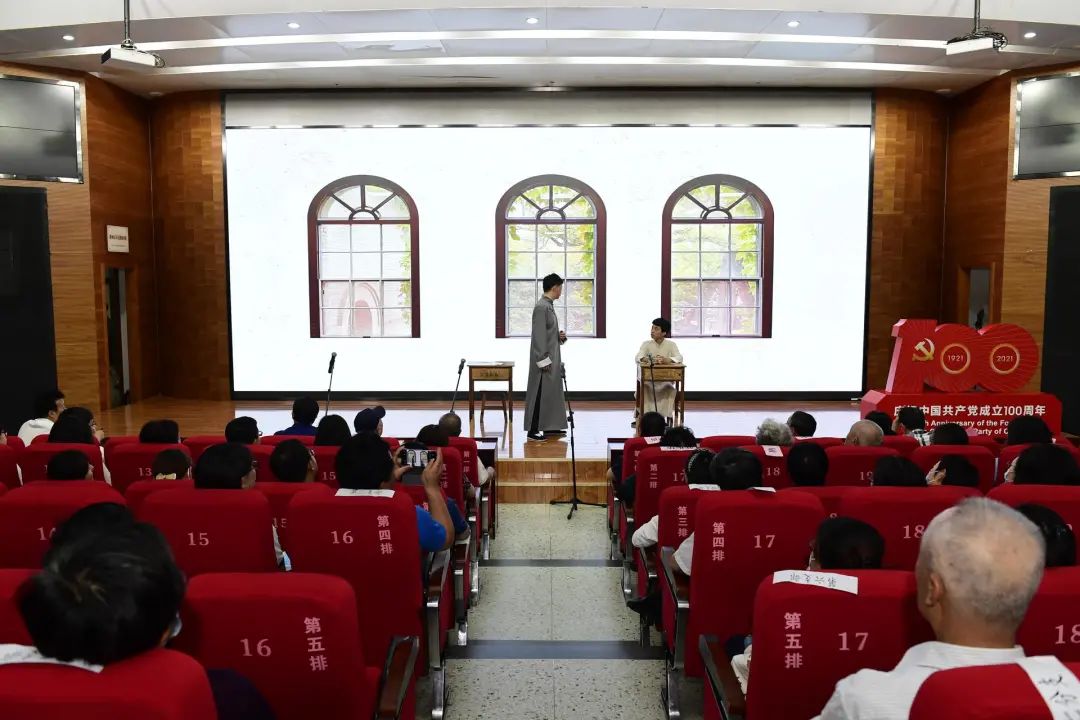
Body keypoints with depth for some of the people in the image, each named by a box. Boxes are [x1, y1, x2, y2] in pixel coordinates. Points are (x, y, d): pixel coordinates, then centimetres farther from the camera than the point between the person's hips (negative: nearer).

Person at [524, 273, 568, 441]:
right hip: (544, 358, -10)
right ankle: (533, 430, 2)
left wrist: (559, 336, 2)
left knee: (552, 391, 14)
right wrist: (543, 360, -21)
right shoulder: (541, 307, -17)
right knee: (540, 393, -4)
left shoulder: (549, 305, 12)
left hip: (552, 357, 10)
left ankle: (550, 426, 22)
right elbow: (539, 336, -20)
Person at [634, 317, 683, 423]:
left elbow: (679, 358, -20)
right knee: (641, 390, -27)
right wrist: (646, 359, -40)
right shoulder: (646, 344, 0)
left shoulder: (671, 345, -3)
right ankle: (638, 417, -11)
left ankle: (669, 418, -11)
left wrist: (666, 360, -41)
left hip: (666, 380, -1)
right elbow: (637, 358, -16)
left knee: (672, 390, -29)